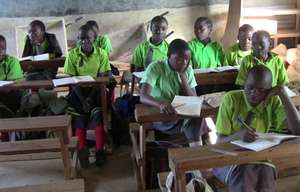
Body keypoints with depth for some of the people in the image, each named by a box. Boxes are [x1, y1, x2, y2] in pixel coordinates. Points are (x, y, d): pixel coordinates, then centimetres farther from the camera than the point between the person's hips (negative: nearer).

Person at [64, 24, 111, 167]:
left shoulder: (101, 53, -1)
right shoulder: (72, 54, 0)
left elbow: (102, 78, -5)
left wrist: (90, 98, -16)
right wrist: (82, 100, -16)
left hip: (96, 89, -1)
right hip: (79, 90, 1)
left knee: (98, 112, -26)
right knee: (78, 114, -24)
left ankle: (99, 150, -18)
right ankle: (82, 150, -14)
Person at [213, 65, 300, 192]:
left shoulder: (273, 101, -1)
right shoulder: (231, 99, -8)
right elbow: (220, 141, -10)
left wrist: (283, 94, -19)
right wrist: (238, 135, -31)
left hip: (259, 158, 2)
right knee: (242, 174, -33)